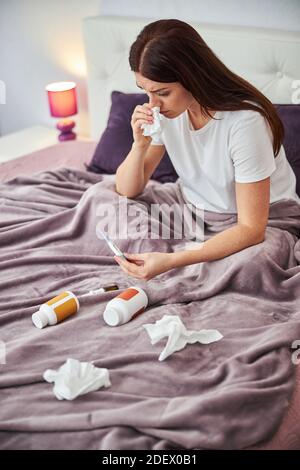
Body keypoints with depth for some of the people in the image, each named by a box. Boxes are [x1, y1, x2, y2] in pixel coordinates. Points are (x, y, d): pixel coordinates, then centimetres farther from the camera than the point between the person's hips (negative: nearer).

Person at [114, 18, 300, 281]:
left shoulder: (245, 122, -29)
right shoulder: (165, 111, -11)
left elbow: (252, 230, -29)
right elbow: (127, 191, -2)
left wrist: (171, 261, -37)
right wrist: (140, 143, -23)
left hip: (267, 221, -4)